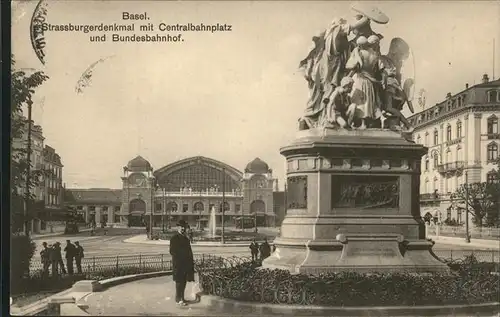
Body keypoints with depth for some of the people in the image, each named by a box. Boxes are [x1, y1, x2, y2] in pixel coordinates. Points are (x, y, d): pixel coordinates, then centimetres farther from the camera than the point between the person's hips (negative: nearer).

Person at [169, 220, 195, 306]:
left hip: (185, 264, 8)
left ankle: (181, 298, 20)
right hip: (178, 264, -7)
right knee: (179, 282, -4)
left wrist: (191, 260, 8)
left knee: (183, 282, 11)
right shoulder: (174, 238, -8)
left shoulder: (185, 238, 16)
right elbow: (172, 252, -12)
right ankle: (178, 299, 2)